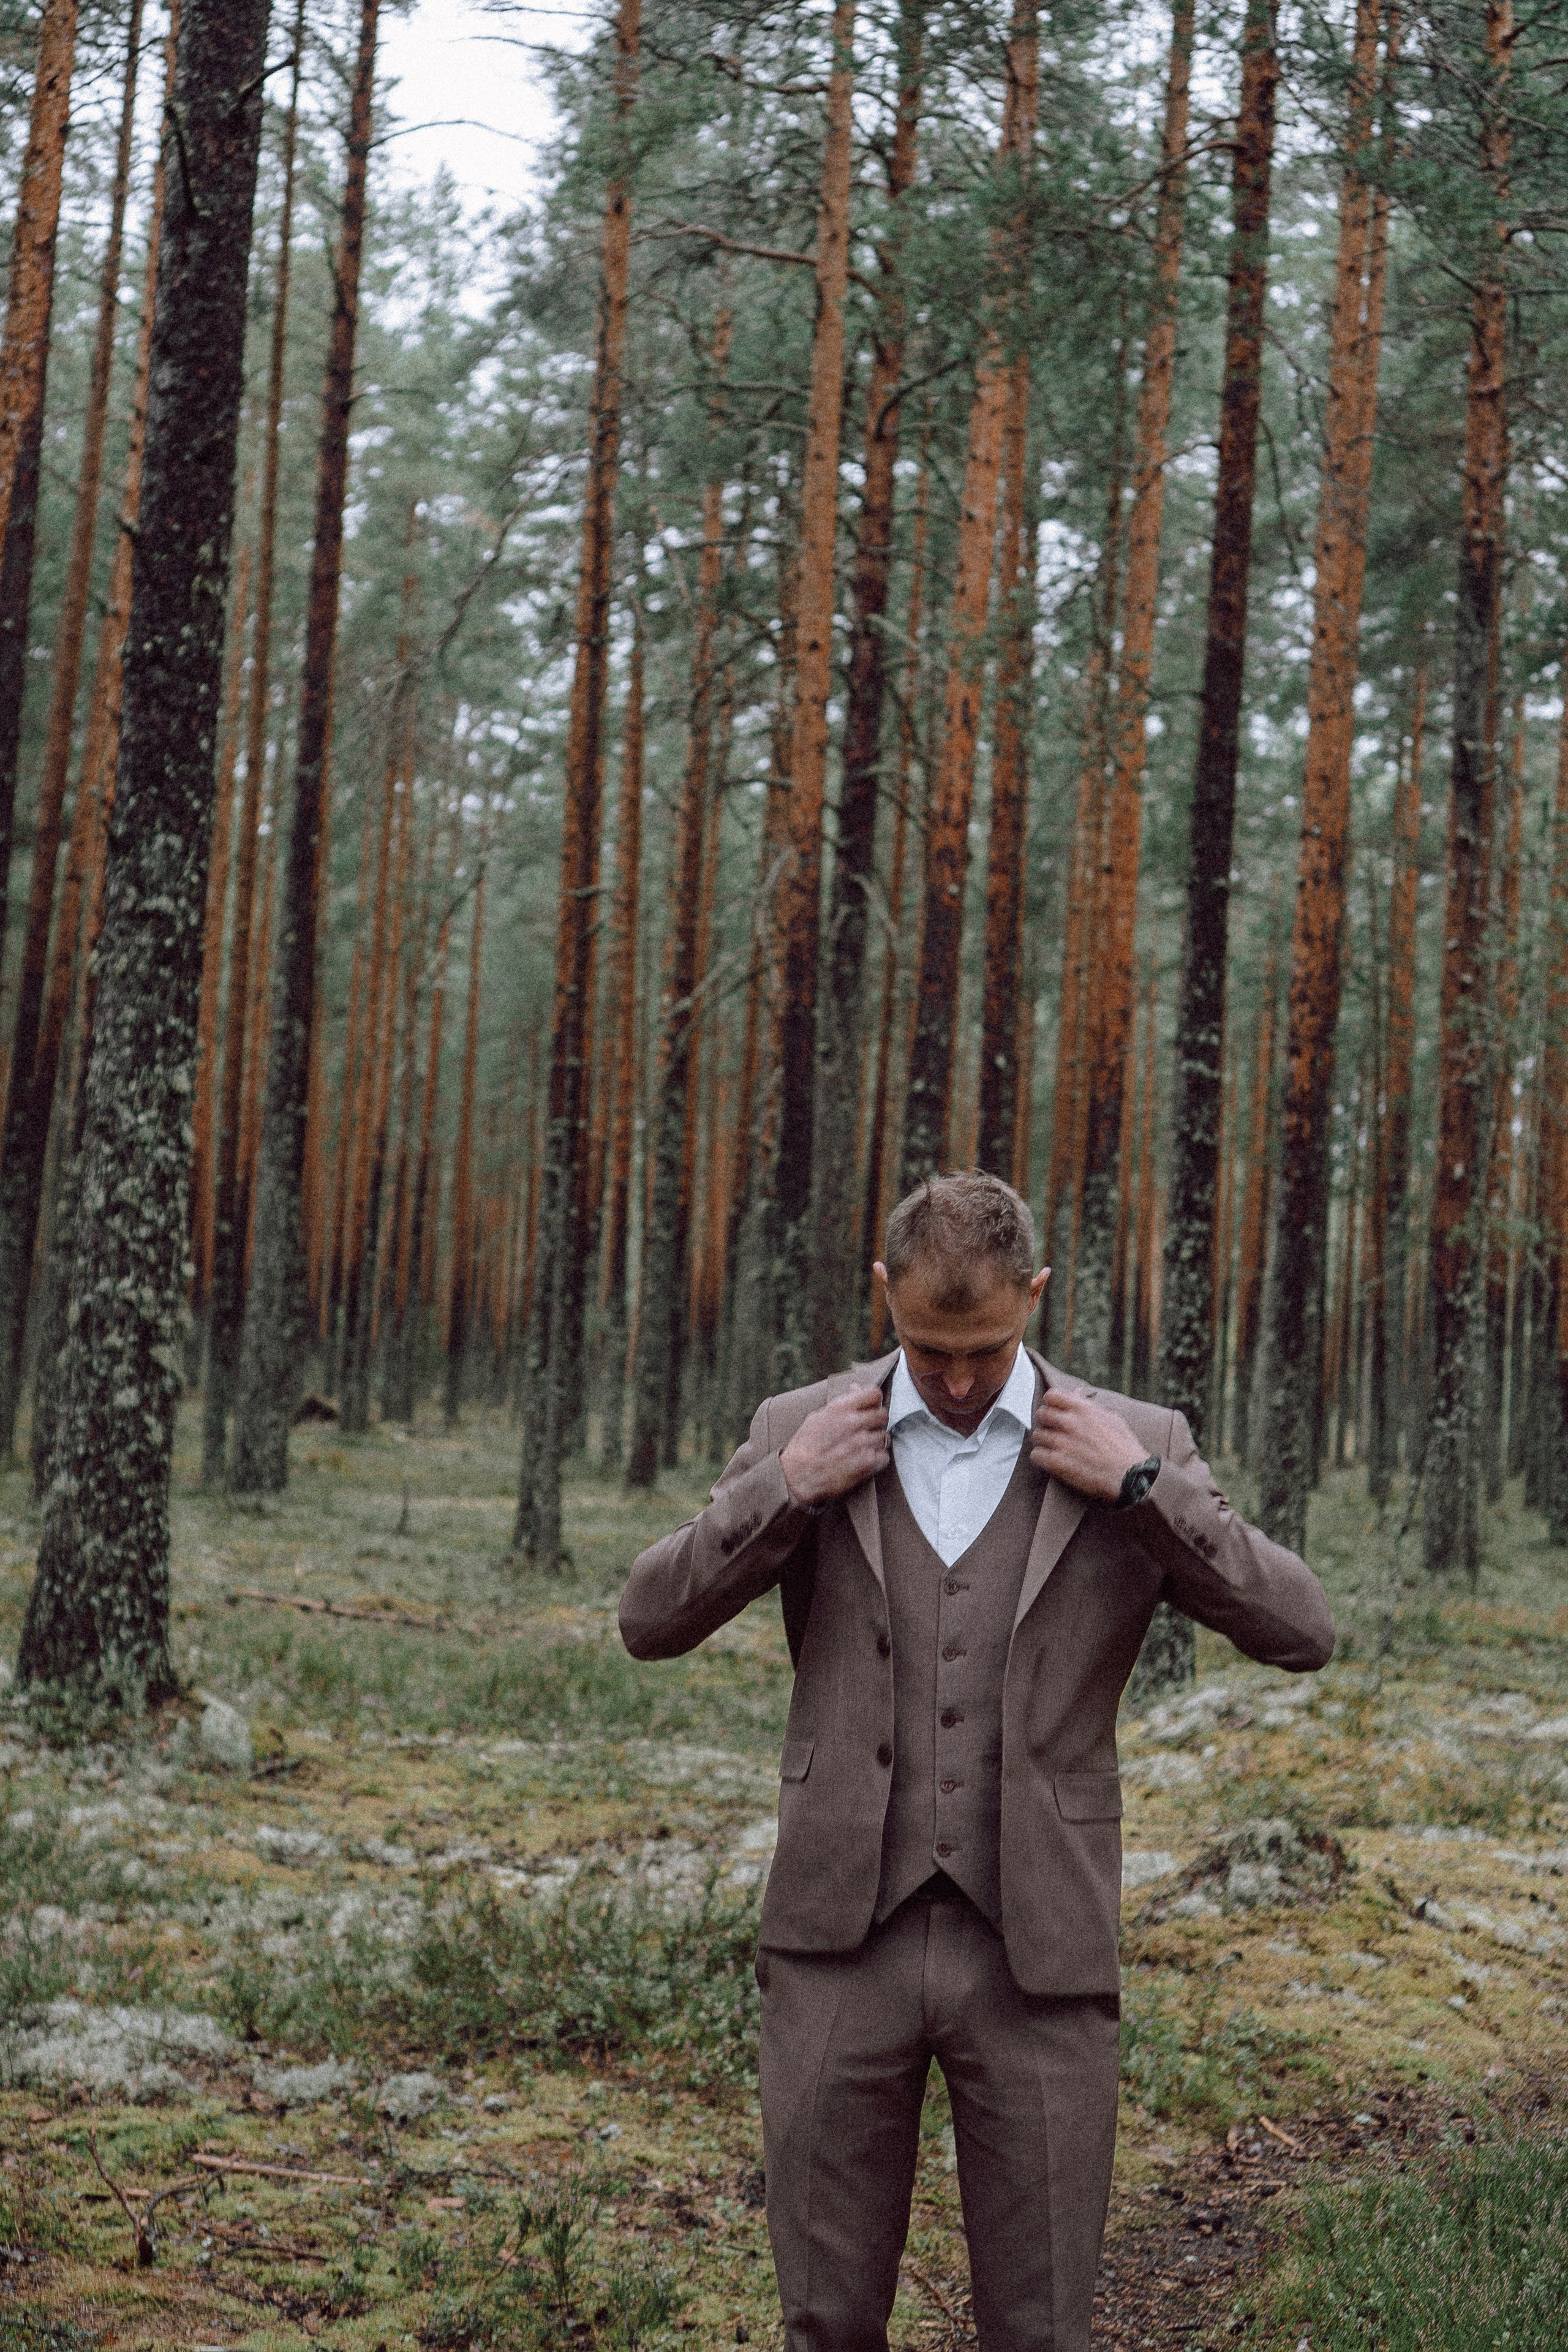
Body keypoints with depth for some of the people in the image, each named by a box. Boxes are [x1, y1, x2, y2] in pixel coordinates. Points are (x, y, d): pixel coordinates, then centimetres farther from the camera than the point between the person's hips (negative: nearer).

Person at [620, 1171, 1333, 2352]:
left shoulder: (1138, 1448, 0)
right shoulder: (807, 1431, 3)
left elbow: (1302, 1633, -6)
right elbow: (650, 1622, 0)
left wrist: (1138, 1484, -15)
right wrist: (786, 1487, -13)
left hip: (1037, 1951, -1)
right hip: (845, 1941, 1)